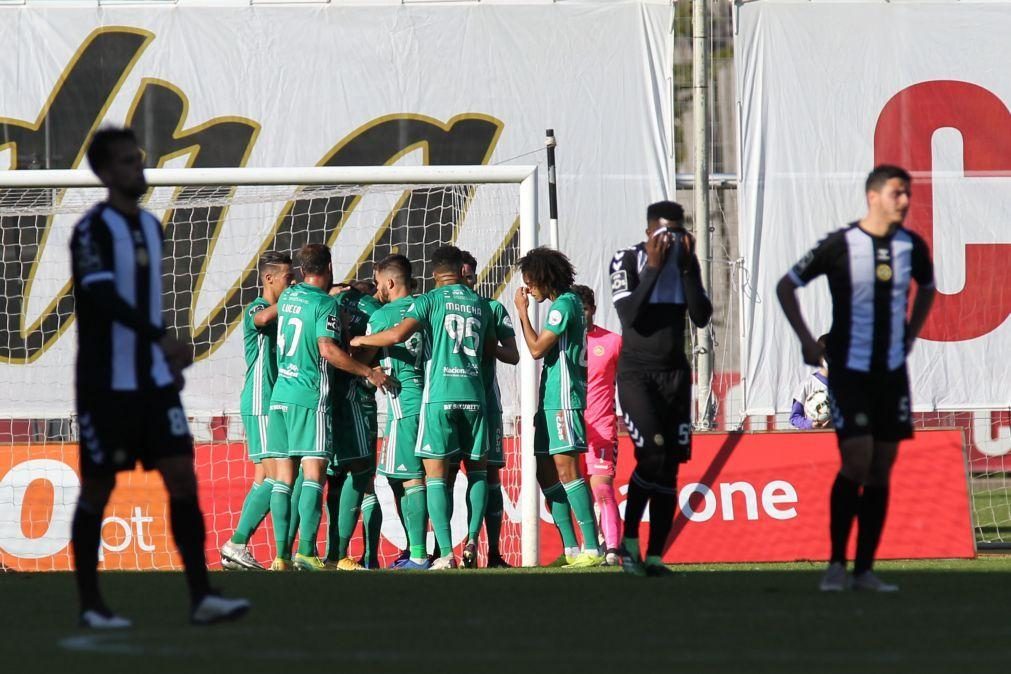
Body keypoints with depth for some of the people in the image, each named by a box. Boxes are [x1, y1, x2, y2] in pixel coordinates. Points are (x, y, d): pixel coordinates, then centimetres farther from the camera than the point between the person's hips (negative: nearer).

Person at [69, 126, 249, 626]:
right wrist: (162, 338, -31)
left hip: (153, 379, 7)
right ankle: (90, 605, 10)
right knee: (98, 488, 1)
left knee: (182, 477, -4)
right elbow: (104, 299, -23)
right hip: (106, 382, -7)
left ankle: (201, 597, -7)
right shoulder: (93, 229, -11)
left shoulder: (150, 226, 13)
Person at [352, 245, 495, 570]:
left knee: (435, 473, -2)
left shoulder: (430, 300, 0)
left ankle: (446, 553, -12)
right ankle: (472, 538, -2)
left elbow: (398, 334, -13)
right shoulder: (479, 304, 12)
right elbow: (491, 351, 22)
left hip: (439, 395, -3)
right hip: (474, 394, 3)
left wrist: (362, 340, 3)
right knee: (477, 469, 16)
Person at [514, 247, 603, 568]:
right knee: (546, 472, 10)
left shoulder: (563, 305, -12)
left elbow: (537, 349, -14)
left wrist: (522, 311, -7)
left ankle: (592, 549, -19)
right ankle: (571, 549, 10)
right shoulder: (566, 302, 18)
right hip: (552, 399, 11)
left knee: (565, 469, -15)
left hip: (563, 399, -11)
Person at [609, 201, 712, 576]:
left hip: (675, 374, 5)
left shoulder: (687, 263, 8)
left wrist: (687, 267, -10)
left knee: (670, 466, 1)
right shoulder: (627, 261, -5)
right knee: (652, 454, -20)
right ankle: (629, 540, -4)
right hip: (637, 373, -5)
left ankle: (654, 557, 3)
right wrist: (653, 267, -18)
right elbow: (630, 315, -18)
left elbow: (701, 317, -2)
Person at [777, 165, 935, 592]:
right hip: (848, 370, -5)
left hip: (892, 372, 5)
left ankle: (865, 570, 8)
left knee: (881, 470, 3)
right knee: (857, 463, -13)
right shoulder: (840, 245, -10)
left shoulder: (912, 247, 3)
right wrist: (807, 342, 0)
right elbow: (786, 286, 1)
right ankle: (837, 564, -2)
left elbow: (927, 289, 26)